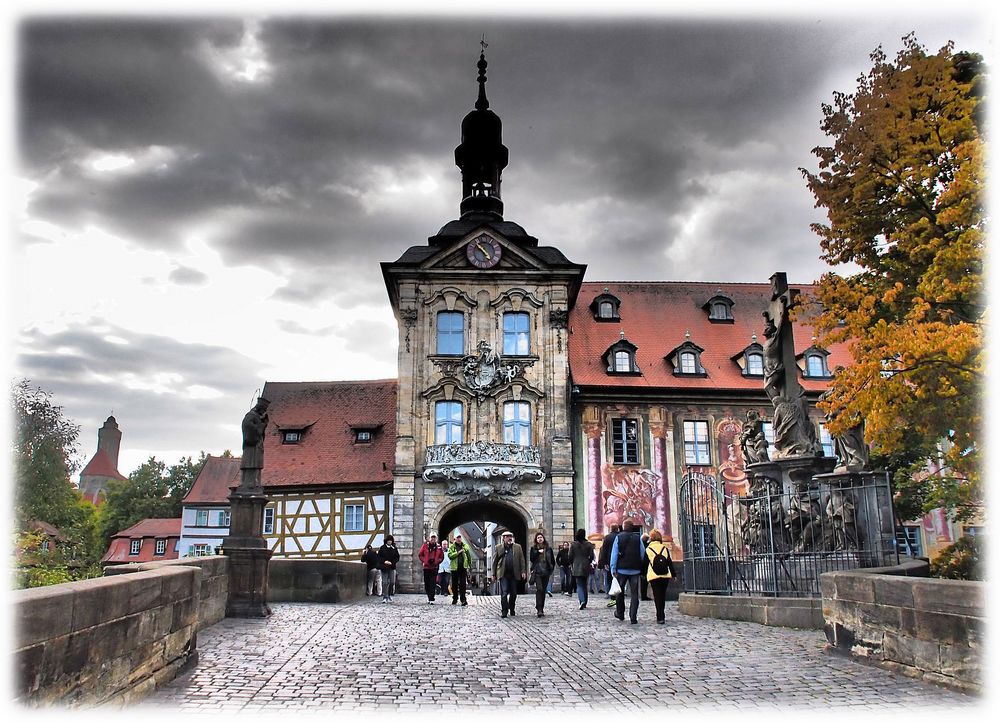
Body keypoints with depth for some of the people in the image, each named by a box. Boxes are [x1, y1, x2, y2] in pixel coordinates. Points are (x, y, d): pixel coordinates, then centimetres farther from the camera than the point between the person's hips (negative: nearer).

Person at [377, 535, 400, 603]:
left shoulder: (394, 548, 7)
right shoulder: (382, 548, 2)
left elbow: (397, 557, 7)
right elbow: (379, 557, 3)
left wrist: (392, 562, -9)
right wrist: (384, 561, -13)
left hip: (392, 567, 2)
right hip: (384, 567, -2)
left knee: (392, 582, 1)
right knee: (385, 582, -7)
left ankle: (389, 595, 19)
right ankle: (385, 597, -6)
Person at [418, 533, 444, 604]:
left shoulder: (438, 547, 5)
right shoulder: (425, 545, 4)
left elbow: (441, 556, 14)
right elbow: (420, 554, 9)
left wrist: (437, 561, -1)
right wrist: (423, 561, -2)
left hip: (434, 567, -1)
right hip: (426, 567, 1)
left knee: (432, 584, -8)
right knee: (426, 583, 7)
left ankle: (431, 599, -8)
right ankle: (429, 596, 27)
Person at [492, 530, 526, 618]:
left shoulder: (517, 547, 10)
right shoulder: (499, 548, 5)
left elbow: (522, 560, 8)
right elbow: (495, 561, 7)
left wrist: (523, 571, -1)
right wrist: (494, 574, 4)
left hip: (514, 574, 2)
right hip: (503, 574, -2)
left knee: (513, 593, 8)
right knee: (504, 593, -9)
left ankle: (512, 610, 25)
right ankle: (504, 612, -6)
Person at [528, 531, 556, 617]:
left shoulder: (548, 548, 10)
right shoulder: (533, 548, 6)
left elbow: (553, 560, 15)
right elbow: (531, 559, -4)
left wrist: (551, 569, 7)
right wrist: (538, 552, -13)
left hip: (546, 571, 3)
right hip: (537, 571, -3)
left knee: (544, 590, 6)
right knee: (539, 589, -15)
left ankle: (541, 608, 15)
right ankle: (539, 610, -18)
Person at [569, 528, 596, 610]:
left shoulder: (573, 544, -5)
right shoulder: (589, 544, -2)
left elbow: (570, 556, -2)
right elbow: (591, 556, 1)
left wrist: (571, 564, 14)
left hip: (576, 567, -2)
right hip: (586, 567, 2)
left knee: (579, 585, -1)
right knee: (584, 585, 14)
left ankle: (582, 601, -22)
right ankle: (584, 603, 19)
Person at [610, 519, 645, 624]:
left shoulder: (618, 537, -2)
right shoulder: (638, 538, 1)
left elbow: (614, 554, -4)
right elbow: (643, 554, 4)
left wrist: (613, 569, -2)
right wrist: (641, 568, 15)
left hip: (621, 569, 0)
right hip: (635, 569, 0)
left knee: (620, 592, 16)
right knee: (634, 594, 2)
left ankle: (620, 614, 26)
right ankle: (633, 617, -5)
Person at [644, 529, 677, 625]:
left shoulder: (648, 550, -1)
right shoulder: (665, 548, 5)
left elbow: (645, 563, 2)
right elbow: (670, 562, 7)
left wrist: (644, 574, 15)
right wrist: (673, 574, 12)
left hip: (654, 577, -3)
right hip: (665, 576, 3)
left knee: (657, 596, -1)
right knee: (663, 595, 14)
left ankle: (660, 617, -8)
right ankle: (661, 616, 21)